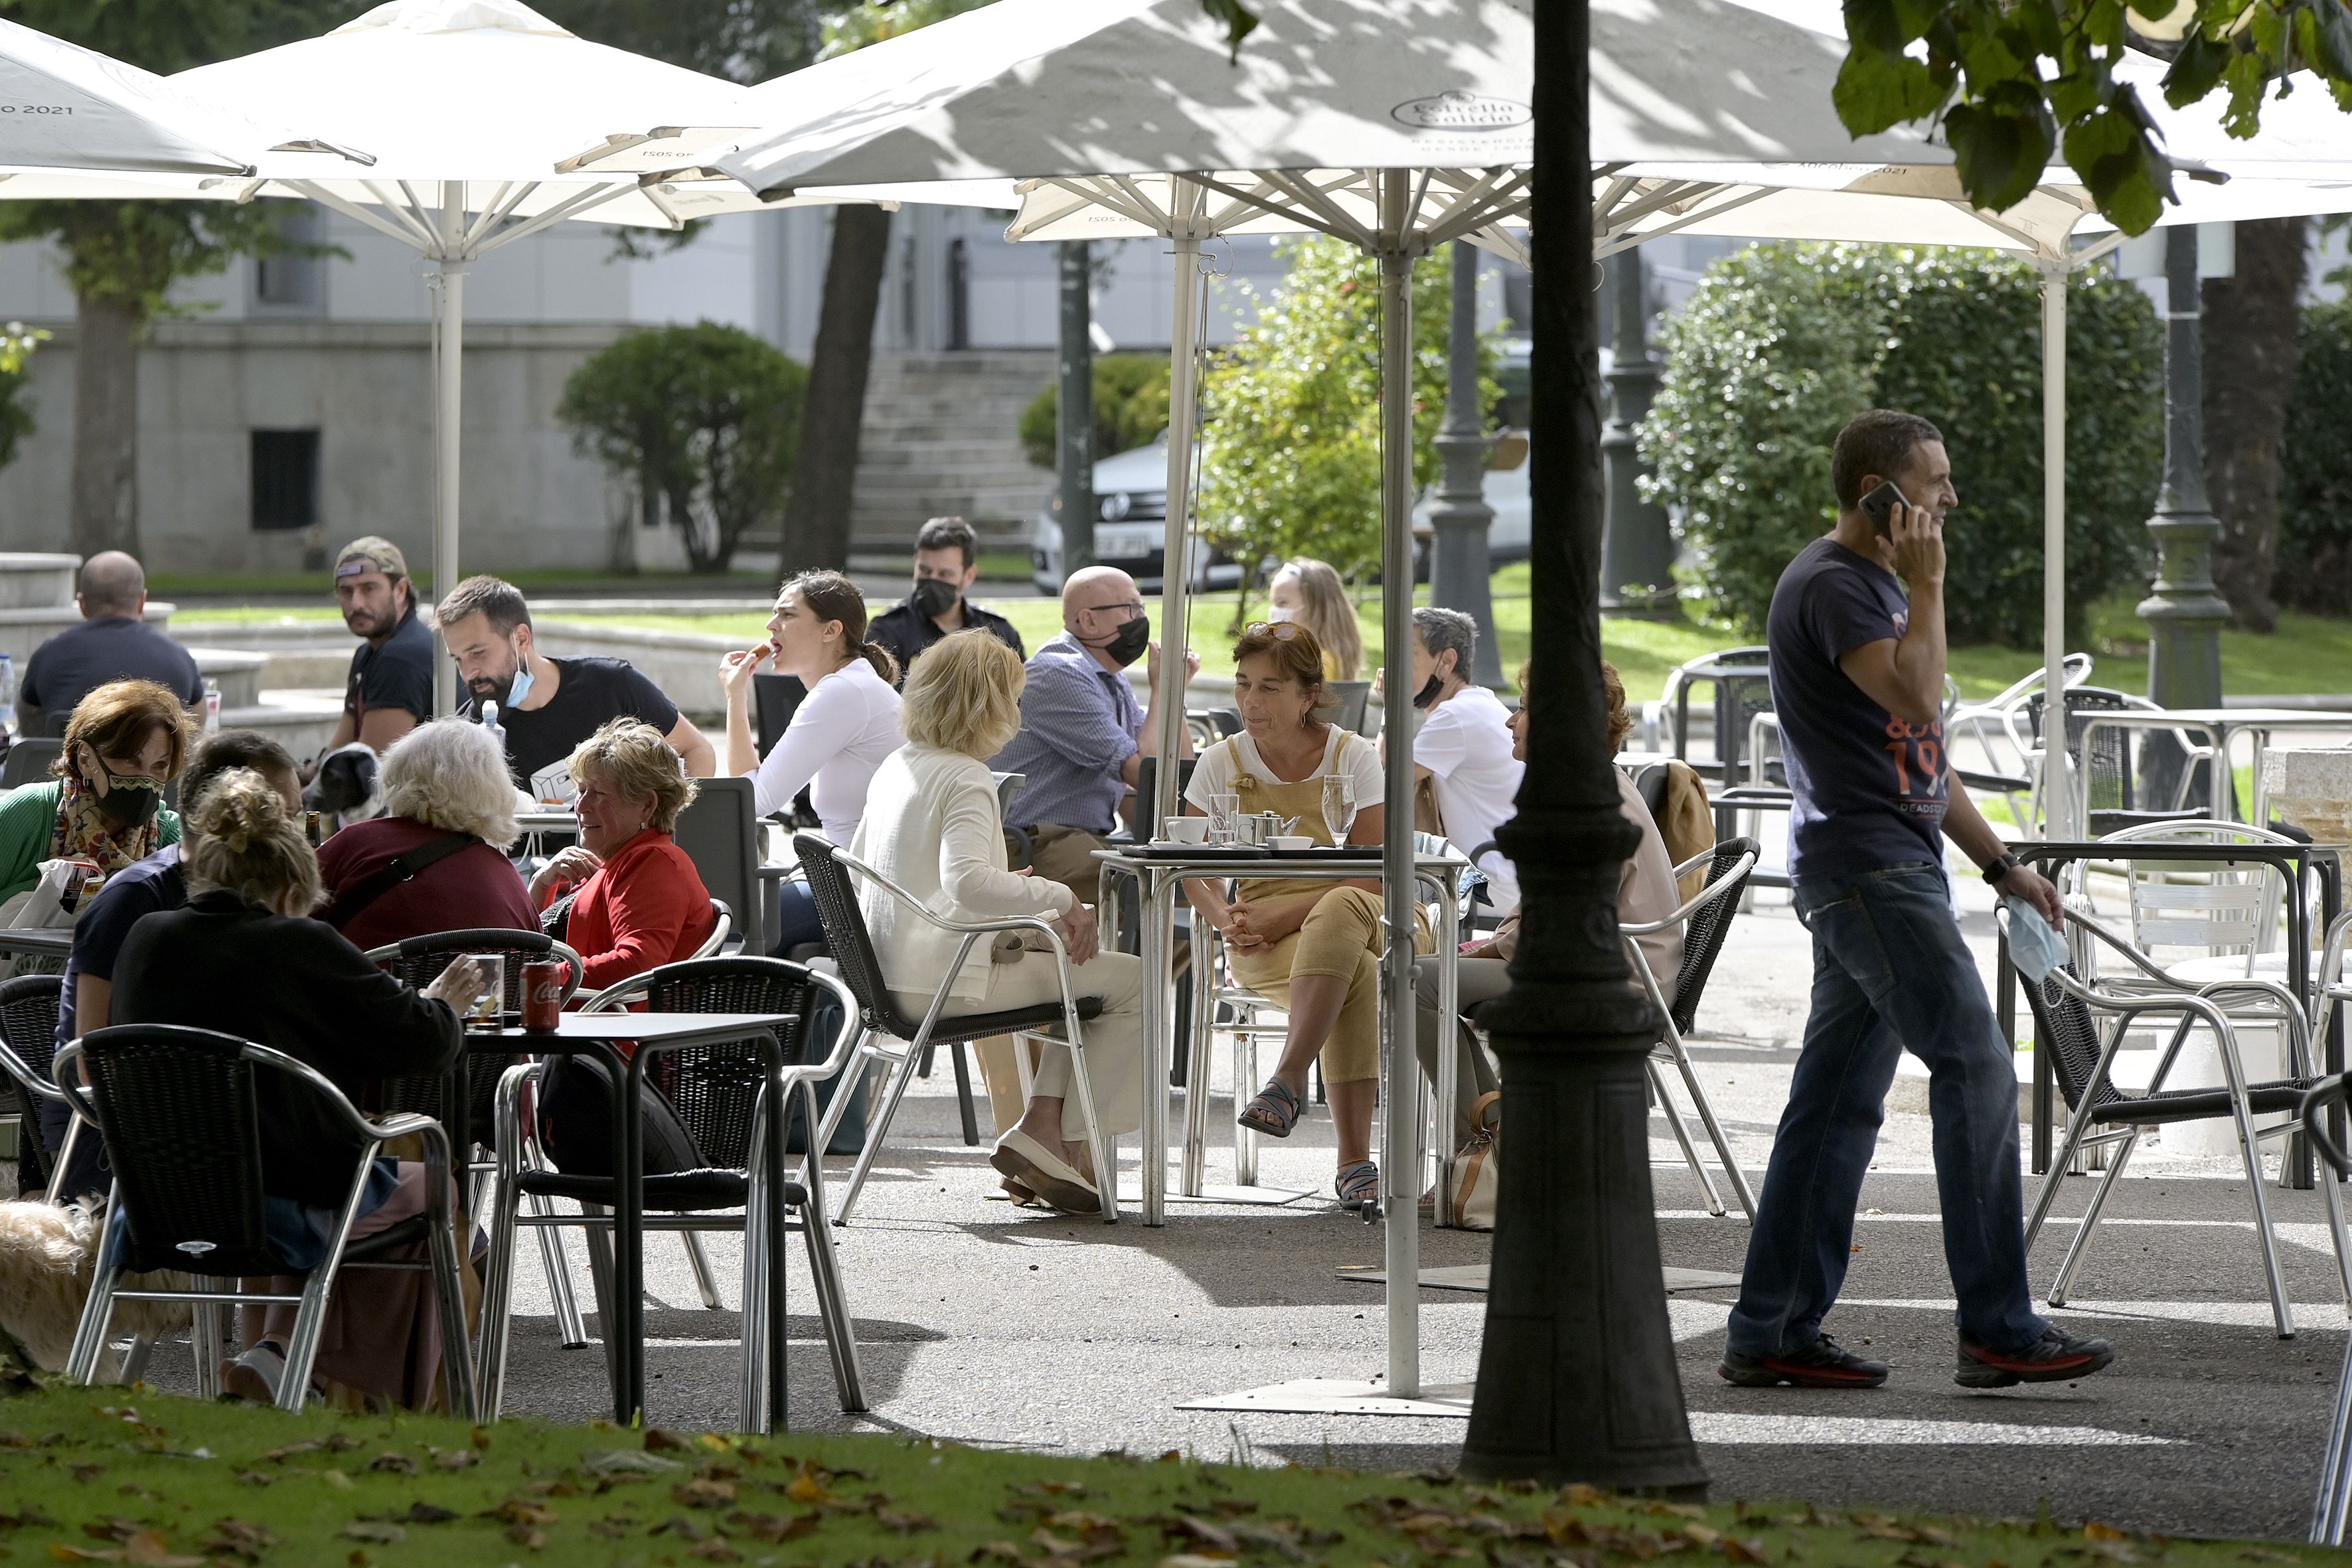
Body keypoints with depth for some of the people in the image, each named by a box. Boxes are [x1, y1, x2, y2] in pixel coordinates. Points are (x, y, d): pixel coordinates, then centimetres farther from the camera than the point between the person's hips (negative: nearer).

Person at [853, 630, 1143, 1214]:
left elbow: (859, 865, 23)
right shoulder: (965, 779, -16)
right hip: (945, 981, -10)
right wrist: (1059, 897, -22)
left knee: (1082, 967, 25)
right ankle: (1065, 1141, -5)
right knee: (1133, 982, -6)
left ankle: (1044, 1120, 12)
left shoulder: (896, 767, 12)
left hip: (892, 973, 10)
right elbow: (967, 880, -33)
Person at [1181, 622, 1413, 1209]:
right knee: (1357, 972, -36)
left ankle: (1288, 1080, -41)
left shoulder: (1353, 756, 1)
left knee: (1340, 910, -41)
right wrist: (1228, 920, -14)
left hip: (1367, 918, 0)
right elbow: (1195, 869, 9)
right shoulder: (1223, 763, 8)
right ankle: (1354, 1158, -42)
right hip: (1263, 938, 0)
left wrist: (1288, 915, -19)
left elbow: (1373, 878, -7)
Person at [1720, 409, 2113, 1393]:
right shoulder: (1829, 584, -11)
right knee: (1976, 1071, -12)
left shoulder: (1875, 584, 21)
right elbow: (1916, 696, -25)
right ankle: (1998, 1330, -12)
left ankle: (1772, 1333, 9)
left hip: (1893, 869, 10)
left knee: (1838, 1102, 8)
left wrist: (2001, 864, 23)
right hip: (1866, 868, -10)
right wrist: (1927, 583, -15)